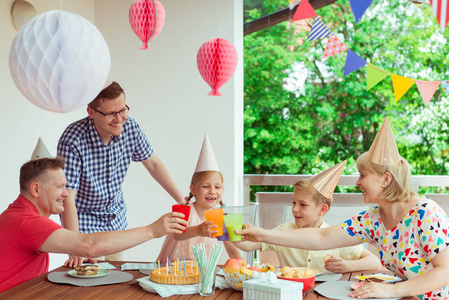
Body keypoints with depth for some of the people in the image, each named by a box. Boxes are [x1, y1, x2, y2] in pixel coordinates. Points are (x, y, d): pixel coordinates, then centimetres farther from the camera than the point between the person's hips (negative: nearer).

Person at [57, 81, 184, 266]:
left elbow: (153, 163, 3)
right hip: (83, 219, -5)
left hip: (117, 217, 5)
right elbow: (67, 198, -29)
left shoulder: (130, 128, -14)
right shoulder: (72, 141, -30)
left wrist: (181, 200, 4)